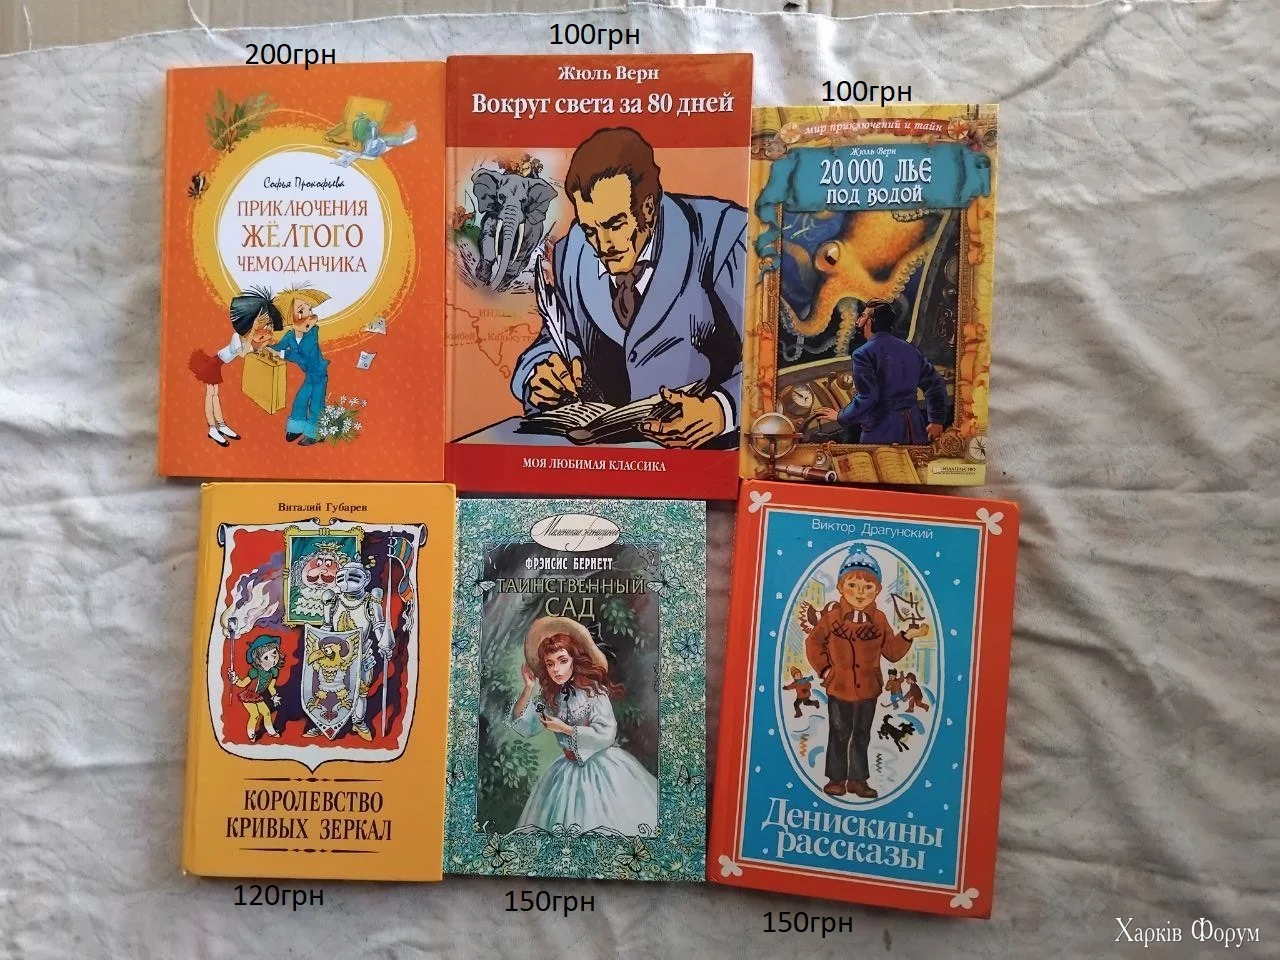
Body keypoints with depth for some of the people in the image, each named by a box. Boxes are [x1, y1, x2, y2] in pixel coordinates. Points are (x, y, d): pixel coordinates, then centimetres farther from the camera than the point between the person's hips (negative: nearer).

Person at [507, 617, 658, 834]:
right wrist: (528, 689, -12)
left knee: (608, 818, -1)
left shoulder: (594, 690, -14)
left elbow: (606, 734, -20)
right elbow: (521, 726, -1)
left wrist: (564, 729, -16)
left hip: (602, 766, -5)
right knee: (568, 823, 7)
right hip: (570, 769, 5)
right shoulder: (548, 696, 2)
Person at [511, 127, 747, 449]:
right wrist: (540, 375, -10)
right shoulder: (569, 256, 6)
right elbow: (551, 344, 14)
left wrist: (720, 410, -32)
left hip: (710, 447, -3)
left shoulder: (723, 236, -10)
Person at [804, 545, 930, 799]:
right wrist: (824, 669, -7)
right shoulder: (833, 616, -8)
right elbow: (813, 643, -1)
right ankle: (837, 778, 21)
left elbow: (891, 652, 3)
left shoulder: (879, 619, -1)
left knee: (861, 737, 14)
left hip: (868, 690, 2)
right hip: (838, 689, -2)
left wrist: (907, 636, -9)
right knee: (839, 736, 8)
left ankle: (858, 779, 27)